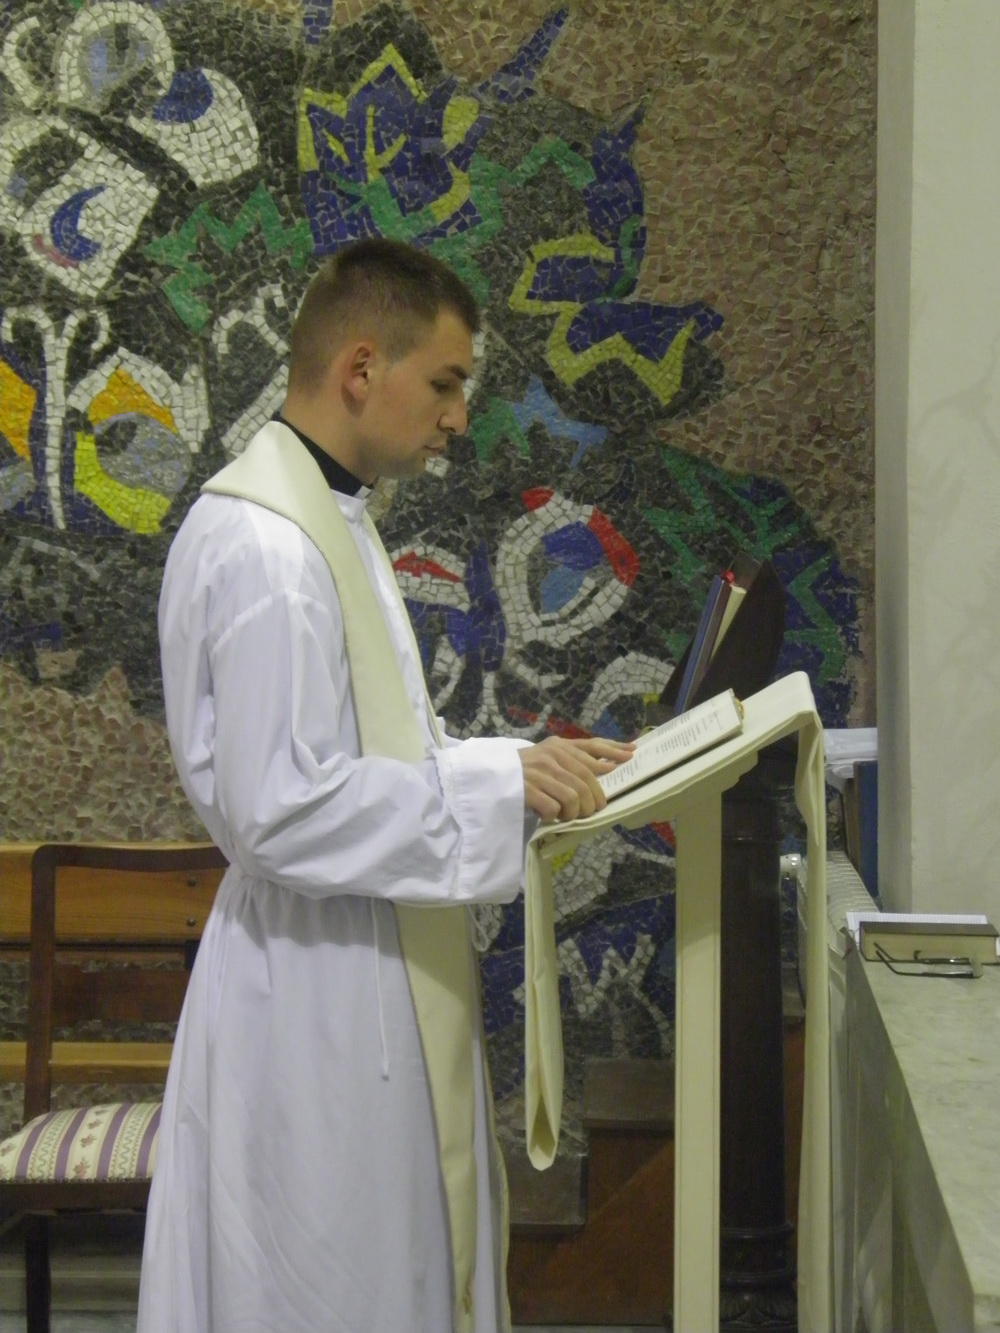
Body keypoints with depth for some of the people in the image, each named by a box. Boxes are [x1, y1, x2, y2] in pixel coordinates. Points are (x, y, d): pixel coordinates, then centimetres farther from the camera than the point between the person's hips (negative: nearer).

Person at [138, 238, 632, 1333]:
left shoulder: (329, 519, 13)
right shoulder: (260, 547, -20)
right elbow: (283, 808, -26)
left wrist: (528, 763, 7)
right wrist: (503, 787, -21)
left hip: (373, 989, 10)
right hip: (316, 1006, -10)